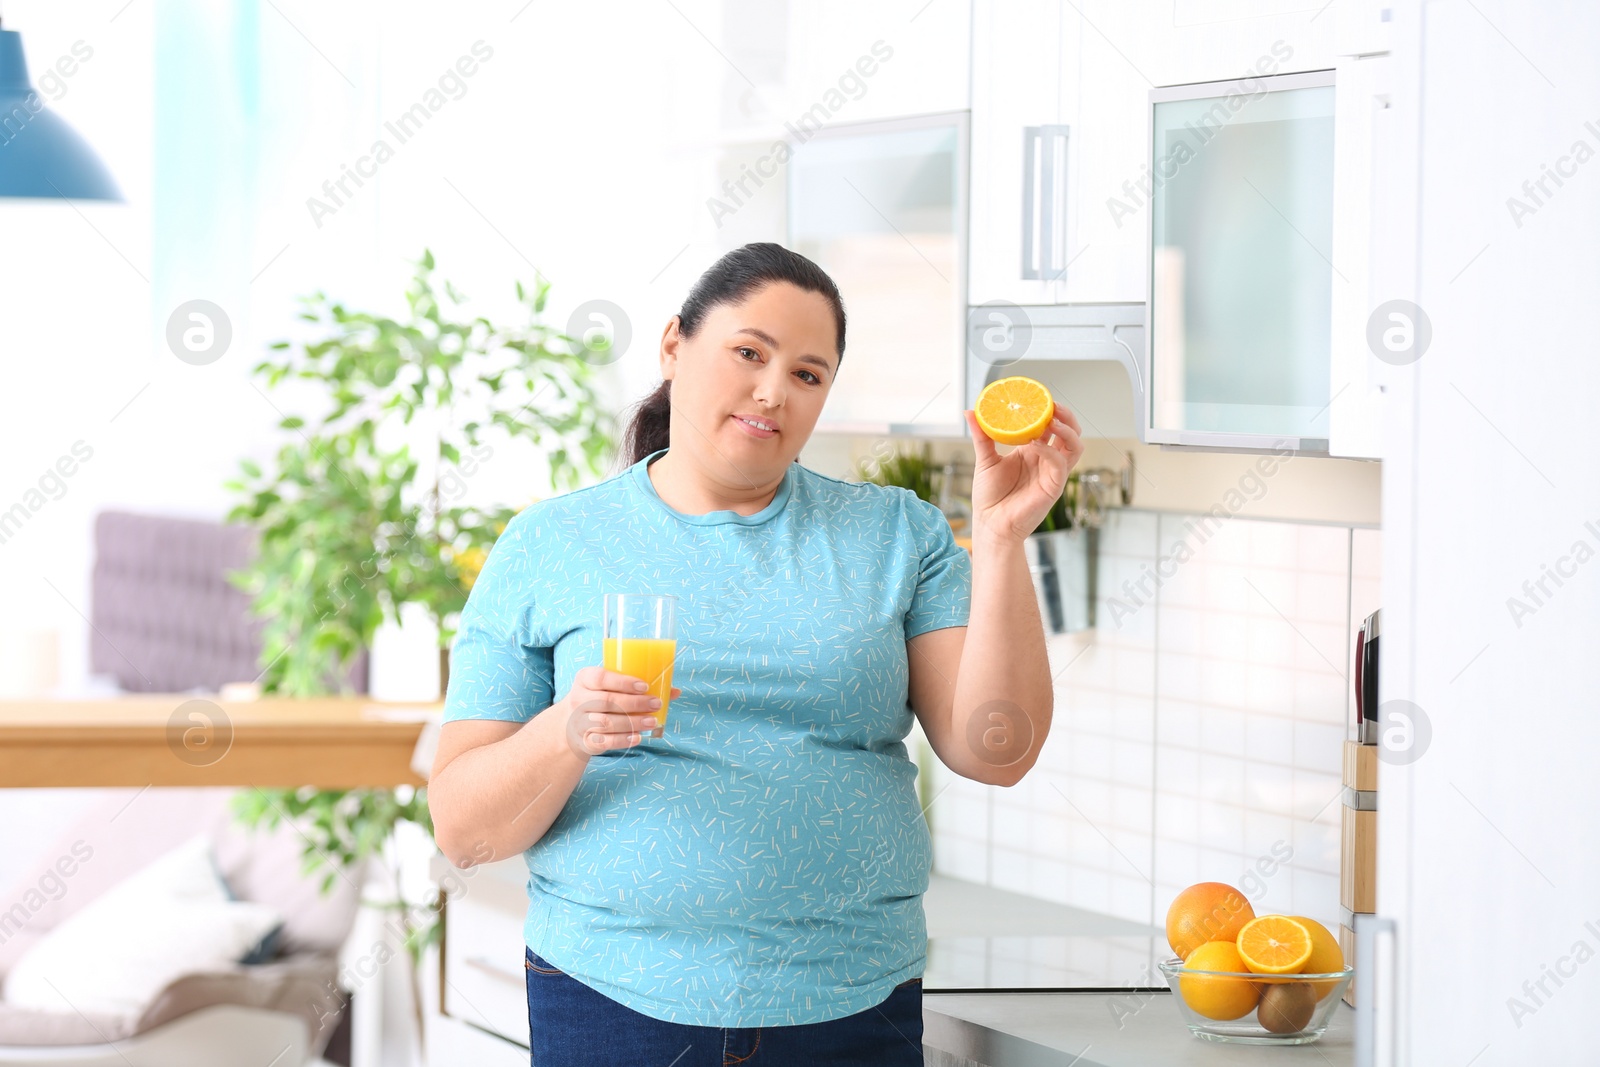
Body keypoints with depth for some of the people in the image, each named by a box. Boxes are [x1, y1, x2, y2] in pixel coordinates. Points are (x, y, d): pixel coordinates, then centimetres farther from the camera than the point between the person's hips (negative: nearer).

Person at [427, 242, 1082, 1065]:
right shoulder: (544, 549, 4)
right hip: (612, 998, -1)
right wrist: (566, 735, -19)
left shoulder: (897, 536, 7)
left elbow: (995, 752, -4)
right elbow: (461, 830, -1)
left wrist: (1000, 538, -12)